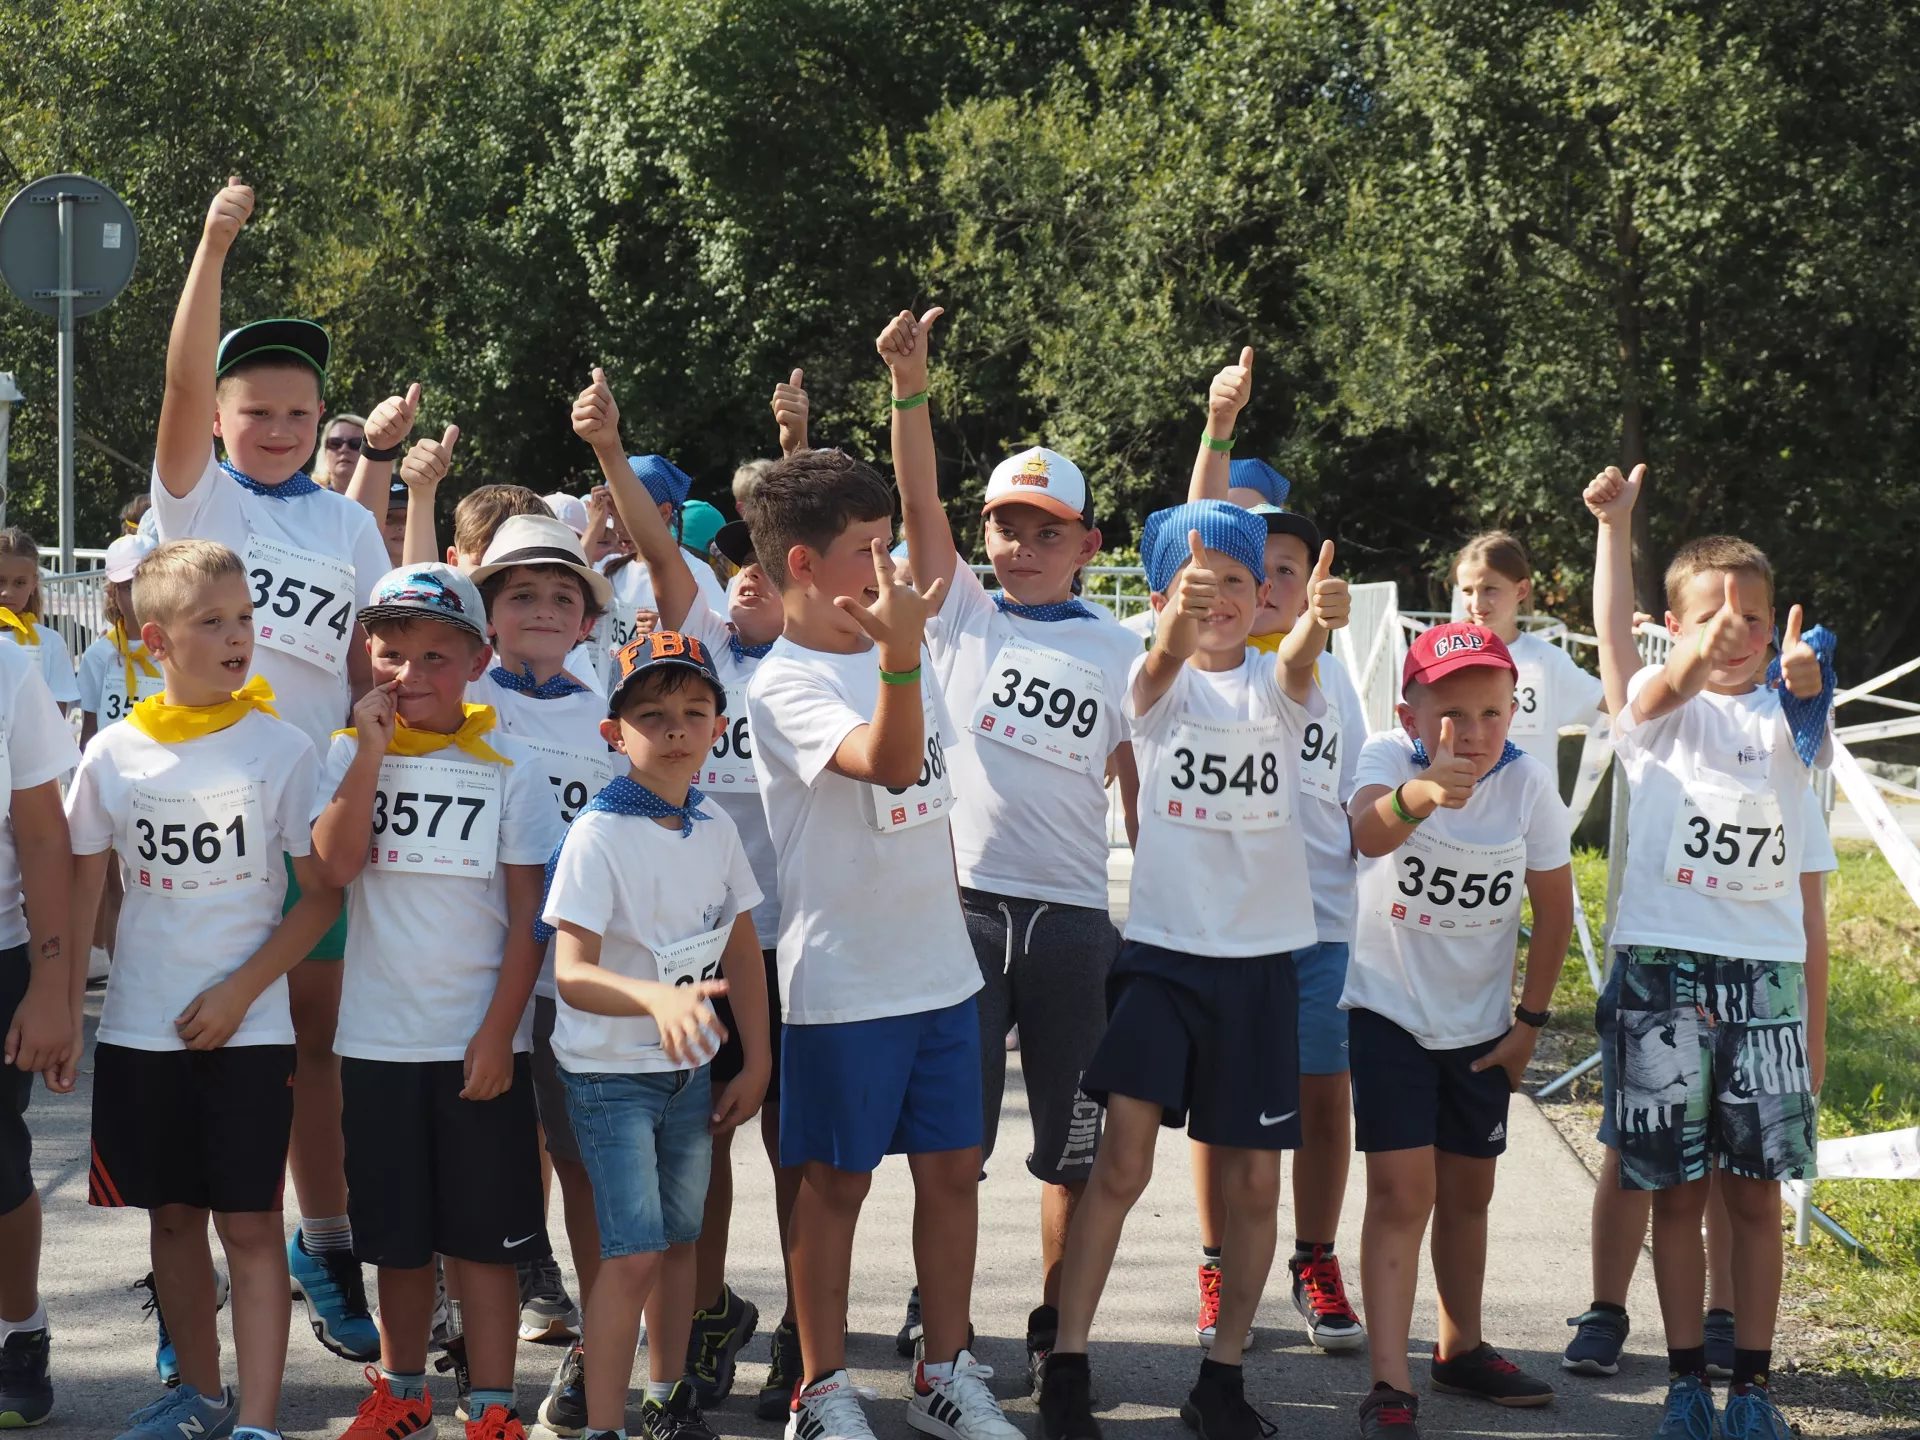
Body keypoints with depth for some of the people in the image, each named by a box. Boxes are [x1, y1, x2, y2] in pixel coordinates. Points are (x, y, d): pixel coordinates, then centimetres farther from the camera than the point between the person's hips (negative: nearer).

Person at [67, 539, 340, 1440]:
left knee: (249, 1223, -3)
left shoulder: (281, 749, -6)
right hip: (140, 1024, 3)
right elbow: (81, 890, 7)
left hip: (246, 1027, -3)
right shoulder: (114, 754, 0)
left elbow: (322, 895, -4)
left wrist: (239, 991, -11)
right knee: (172, 1214, 12)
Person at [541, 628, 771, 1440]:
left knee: (679, 1238, 14)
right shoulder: (599, 835, -18)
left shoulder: (715, 827, 1)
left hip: (690, 1067, 6)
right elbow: (573, 973, -26)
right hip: (609, 1071, -6)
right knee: (633, 1250, -12)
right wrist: (657, 999, -43)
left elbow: (742, 950, 12)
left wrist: (755, 1063, 11)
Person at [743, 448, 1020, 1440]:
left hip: (940, 966, 7)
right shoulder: (784, 686, -15)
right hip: (842, 980, -7)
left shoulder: (895, 644, 8)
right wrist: (900, 654, -43)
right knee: (837, 1182, 3)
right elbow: (892, 763, -31)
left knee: (951, 1169, 10)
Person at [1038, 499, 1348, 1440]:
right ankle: (1066, 1364, -5)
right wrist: (1178, 626, -49)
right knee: (1122, 1158, -12)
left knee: (1253, 1180, 5)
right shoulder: (1159, 681, 0)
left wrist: (1319, 621, -46)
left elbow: (1295, 665, -21)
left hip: (1261, 955, 2)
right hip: (1163, 945, -2)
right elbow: (1160, 669, -24)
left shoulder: (1272, 684, 3)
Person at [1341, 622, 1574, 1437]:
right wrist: (1417, 795, -67)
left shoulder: (1527, 783, -13)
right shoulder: (1387, 758, -21)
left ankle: (1461, 1350, 35)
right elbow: (1366, 832, -45)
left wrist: (1530, 1020, 0)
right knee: (1401, 1188, -13)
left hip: (1479, 1023, 4)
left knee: (1468, 1190, 16)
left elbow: (1554, 905, -1)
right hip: (1389, 1009, -3)